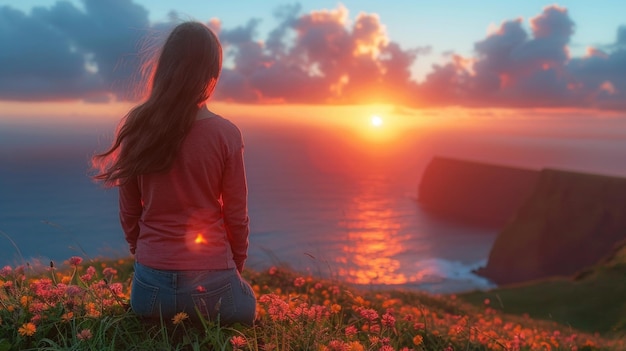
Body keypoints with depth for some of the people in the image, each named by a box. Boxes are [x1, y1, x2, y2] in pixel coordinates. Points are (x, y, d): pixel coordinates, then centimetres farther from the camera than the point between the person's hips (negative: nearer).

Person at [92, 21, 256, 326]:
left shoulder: (136, 127, -4)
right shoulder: (226, 134, -12)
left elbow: (129, 212, 3)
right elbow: (236, 216, -5)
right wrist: (236, 266, 12)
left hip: (151, 281, 4)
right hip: (210, 282, -3)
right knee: (246, 304, 32)